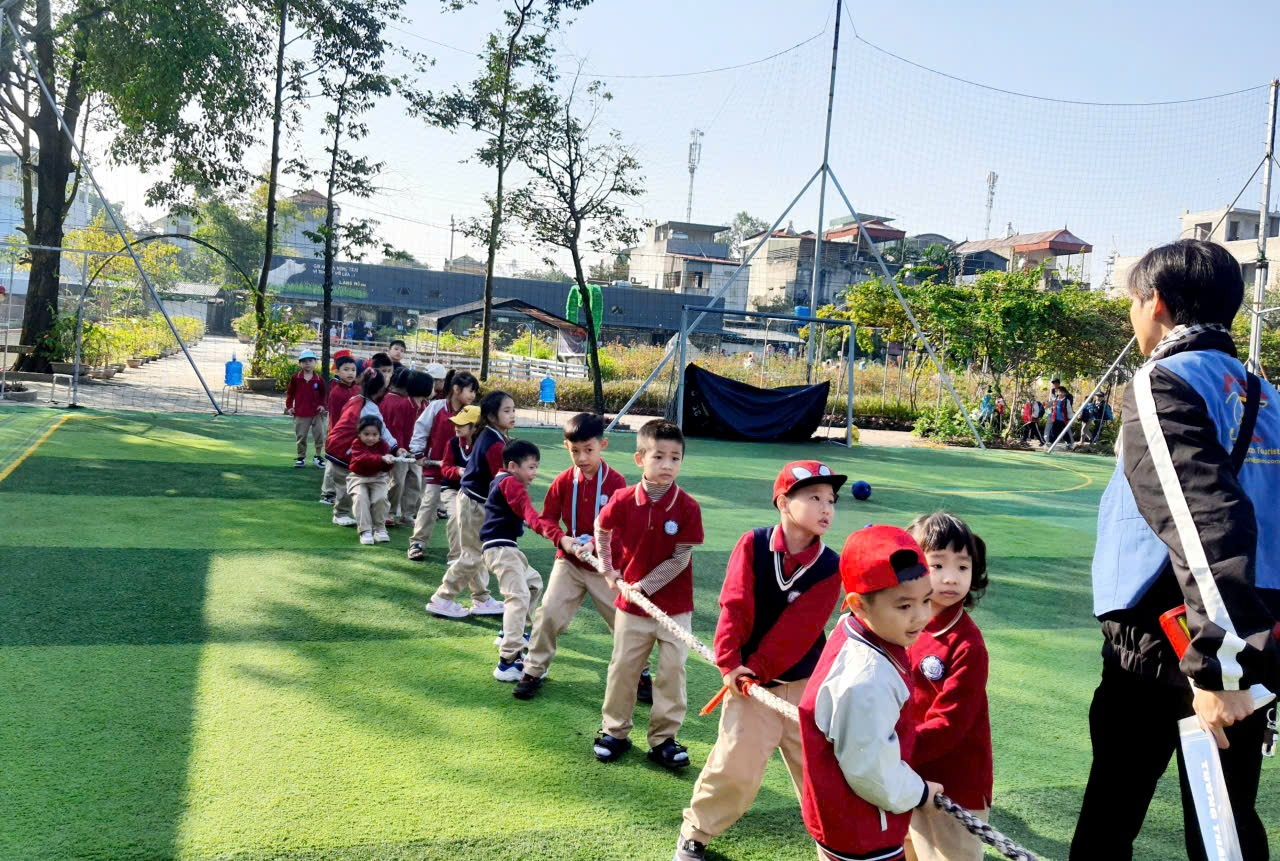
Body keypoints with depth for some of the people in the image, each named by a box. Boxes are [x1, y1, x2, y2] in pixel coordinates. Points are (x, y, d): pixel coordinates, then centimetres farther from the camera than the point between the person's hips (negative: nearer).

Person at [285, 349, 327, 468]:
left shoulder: (319, 379, -1)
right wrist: (289, 406, 0)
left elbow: (324, 394, 8)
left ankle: (319, 456, 14)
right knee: (301, 437, 7)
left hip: (316, 413, 0)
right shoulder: (295, 378, 0)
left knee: (319, 435, 0)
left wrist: (322, 405, -5)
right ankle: (301, 458, 18)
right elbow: (290, 393, 7)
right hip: (300, 413, 0)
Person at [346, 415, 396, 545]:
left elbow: (386, 468, -11)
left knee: (380, 498, -19)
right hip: (358, 477, -2)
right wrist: (381, 458, -49)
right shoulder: (357, 444, -12)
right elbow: (363, 458, -35)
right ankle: (365, 531, -17)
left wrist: (389, 462, -35)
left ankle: (379, 528, 1)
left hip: (377, 477, 2)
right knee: (360, 498, -24)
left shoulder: (382, 444, -5)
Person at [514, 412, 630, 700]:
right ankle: (533, 671, 9)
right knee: (549, 612, -8)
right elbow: (547, 518, 4)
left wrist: (593, 544, -33)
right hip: (569, 561, 2)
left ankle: (639, 675, 27)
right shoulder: (563, 481, -4)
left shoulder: (615, 481, -12)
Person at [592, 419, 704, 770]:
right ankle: (614, 731, 30)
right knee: (623, 668, 13)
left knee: (672, 671, 5)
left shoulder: (687, 507, -15)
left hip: (674, 606, -1)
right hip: (631, 603, 1)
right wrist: (608, 568, 5)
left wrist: (645, 585, -16)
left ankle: (663, 738, 20)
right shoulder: (623, 500, -10)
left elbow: (681, 558, -14)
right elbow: (601, 529, 10)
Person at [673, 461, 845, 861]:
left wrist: (758, 669, -17)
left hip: (804, 680, 2)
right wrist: (730, 662, -18)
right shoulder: (753, 544, -8)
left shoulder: (829, 566, -7)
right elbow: (734, 605, -12)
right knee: (735, 764, 0)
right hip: (750, 677, -1)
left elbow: (798, 627, -13)